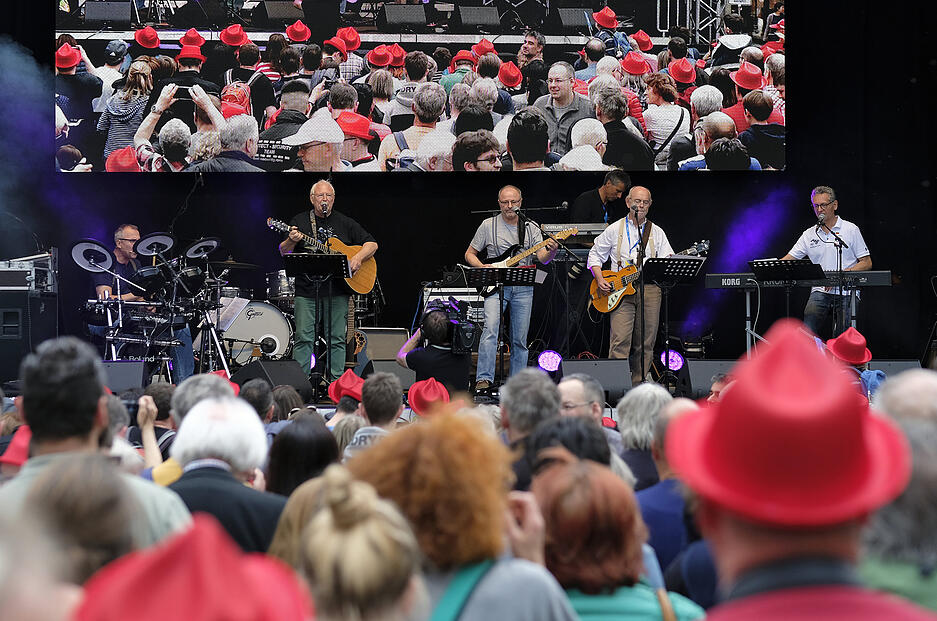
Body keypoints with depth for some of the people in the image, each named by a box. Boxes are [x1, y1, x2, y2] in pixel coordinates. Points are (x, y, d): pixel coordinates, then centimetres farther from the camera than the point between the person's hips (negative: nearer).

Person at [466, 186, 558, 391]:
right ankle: (484, 379, -25)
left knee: (520, 339, 4)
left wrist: (551, 251, -24)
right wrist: (482, 268, -10)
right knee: (490, 329, -21)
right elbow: (469, 254, 10)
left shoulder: (530, 228, 9)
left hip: (523, 289, 2)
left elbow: (542, 258, -1)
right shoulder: (488, 225, 5)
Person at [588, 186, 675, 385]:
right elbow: (595, 255, 14)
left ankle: (638, 385, 9)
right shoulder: (614, 230, 9)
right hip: (619, 290, -2)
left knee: (645, 344, 2)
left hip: (649, 289, 2)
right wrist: (599, 279, -1)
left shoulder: (657, 233, 14)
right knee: (620, 341, -14)